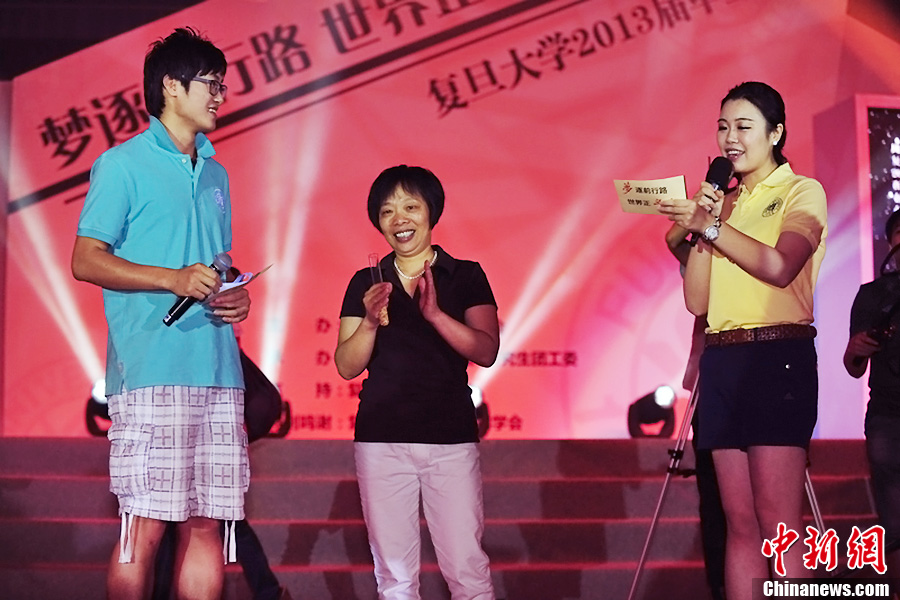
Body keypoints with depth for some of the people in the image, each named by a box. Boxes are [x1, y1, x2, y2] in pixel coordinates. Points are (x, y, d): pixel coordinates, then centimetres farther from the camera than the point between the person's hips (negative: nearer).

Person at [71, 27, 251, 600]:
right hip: (152, 372, -6)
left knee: (207, 524, 4)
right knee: (146, 526, -8)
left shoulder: (215, 173, 22)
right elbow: (85, 259, -4)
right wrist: (175, 279, -16)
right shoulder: (124, 164, 2)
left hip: (219, 370, 6)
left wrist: (238, 296, 6)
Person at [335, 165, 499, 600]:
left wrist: (435, 314, -21)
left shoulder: (466, 277, 6)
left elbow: (486, 351, -6)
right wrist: (371, 322, -13)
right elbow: (346, 366, 6)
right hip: (381, 440, 2)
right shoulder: (366, 283, 10)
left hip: (451, 437, -2)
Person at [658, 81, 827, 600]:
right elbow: (697, 299, 10)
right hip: (722, 359, 6)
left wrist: (711, 225, -17)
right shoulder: (724, 204, 20)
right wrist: (702, 226, 1)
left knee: (777, 522, -13)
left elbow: (779, 266, -16)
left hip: (778, 357, -6)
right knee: (740, 522, 2)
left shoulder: (801, 192, 4)